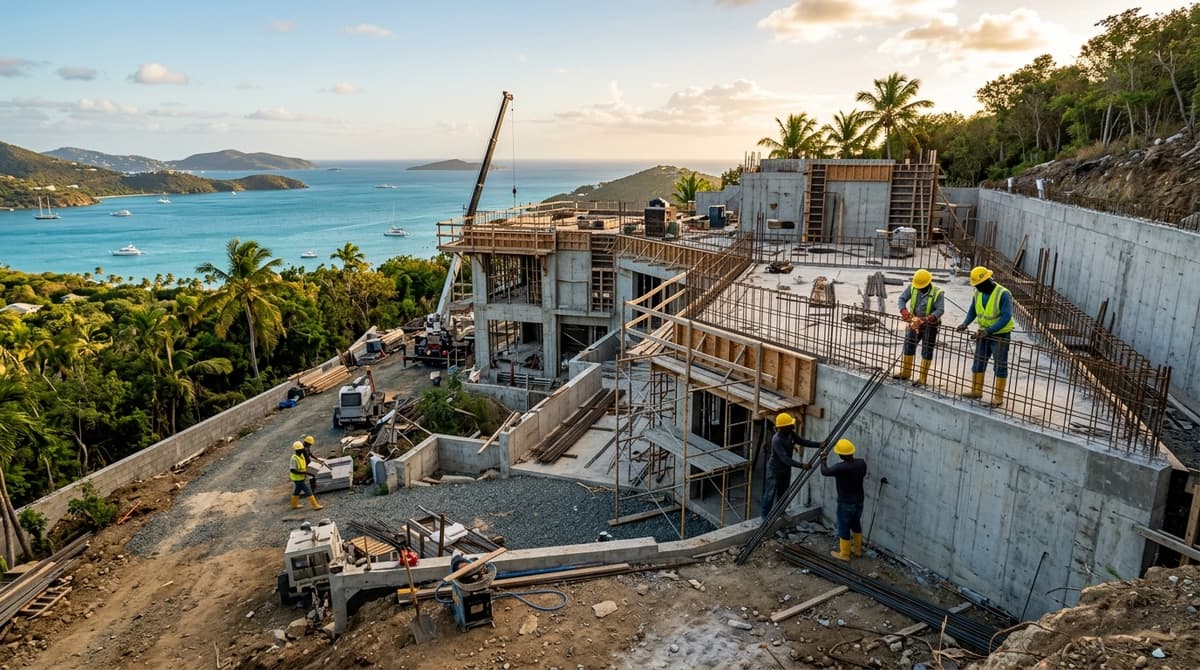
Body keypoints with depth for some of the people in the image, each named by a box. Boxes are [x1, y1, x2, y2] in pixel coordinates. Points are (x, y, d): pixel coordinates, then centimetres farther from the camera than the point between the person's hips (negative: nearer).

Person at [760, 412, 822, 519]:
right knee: (770, 493, 6)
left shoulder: (790, 434, -8)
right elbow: (785, 458, -36)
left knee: (783, 492, 21)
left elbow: (802, 441, 2)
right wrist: (801, 465, -40)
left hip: (786, 469, 8)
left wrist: (818, 445, -10)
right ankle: (766, 516, 21)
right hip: (775, 470, -8)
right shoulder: (776, 440, -33)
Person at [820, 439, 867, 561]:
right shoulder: (862, 463, -11)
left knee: (844, 528, 10)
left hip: (846, 503, -6)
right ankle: (857, 549, 40)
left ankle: (844, 554, 23)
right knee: (856, 524, 24)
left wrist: (823, 459, 7)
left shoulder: (840, 467, -28)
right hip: (859, 501, 6)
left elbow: (824, 471, -10)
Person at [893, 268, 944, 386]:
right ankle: (905, 373, 28)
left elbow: (940, 310, -23)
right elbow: (902, 299, -9)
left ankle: (923, 378, 10)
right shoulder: (912, 288, -9)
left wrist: (927, 319, -37)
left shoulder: (937, 293, -19)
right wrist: (904, 312, -28)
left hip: (930, 326, -5)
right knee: (908, 347, 13)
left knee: (926, 352, 2)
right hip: (914, 324, 5)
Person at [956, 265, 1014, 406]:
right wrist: (965, 323, -9)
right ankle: (976, 391, 26)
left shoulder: (1003, 294, -23)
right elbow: (973, 310, 8)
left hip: (1000, 335, -6)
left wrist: (989, 331, -34)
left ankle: (999, 397, 11)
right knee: (978, 363, 13)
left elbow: (1006, 317, -27)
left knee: (1000, 367, 4)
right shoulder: (978, 293, -3)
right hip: (983, 334, 7)